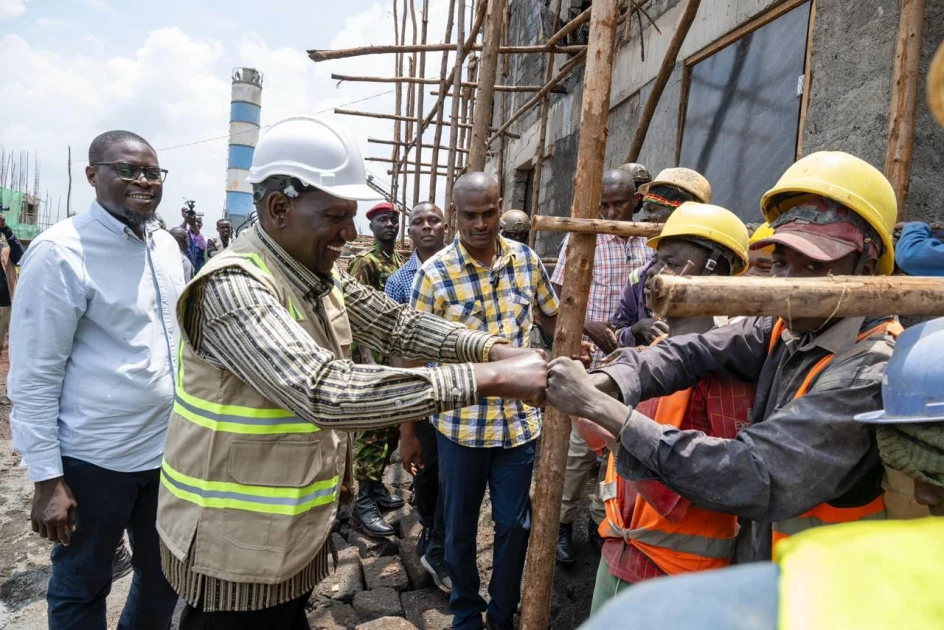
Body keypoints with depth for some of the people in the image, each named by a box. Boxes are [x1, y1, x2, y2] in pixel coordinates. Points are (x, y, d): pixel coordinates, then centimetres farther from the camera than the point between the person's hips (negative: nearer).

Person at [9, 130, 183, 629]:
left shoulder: (167, 246, 6)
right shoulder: (60, 251, -14)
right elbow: (34, 375, -14)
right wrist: (46, 478, -15)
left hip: (168, 446, 6)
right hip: (95, 457, -6)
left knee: (164, 578, 21)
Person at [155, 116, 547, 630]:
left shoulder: (319, 275, 1)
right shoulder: (233, 285, -28)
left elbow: (396, 324, 3)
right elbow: (326, 391, -40)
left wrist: (497, 349, -12)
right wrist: (493, 379, -39)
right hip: (236, 548, -8)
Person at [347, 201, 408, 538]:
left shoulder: (401, 262, 14)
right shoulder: (363, 262, -9)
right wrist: (368, 359, -24)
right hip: (373, 356, -8)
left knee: (393, 424, 14)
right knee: (372, 428, -5)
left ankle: (376, 485, 29)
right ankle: (363, 502, 4)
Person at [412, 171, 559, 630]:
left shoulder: (527, 260, -1)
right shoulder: (434, 274, -11)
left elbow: (552, 318, 16)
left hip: (519, 419, 3)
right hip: (461, 424, -2)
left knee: (515, 524, 14)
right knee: (460, 528, 15)